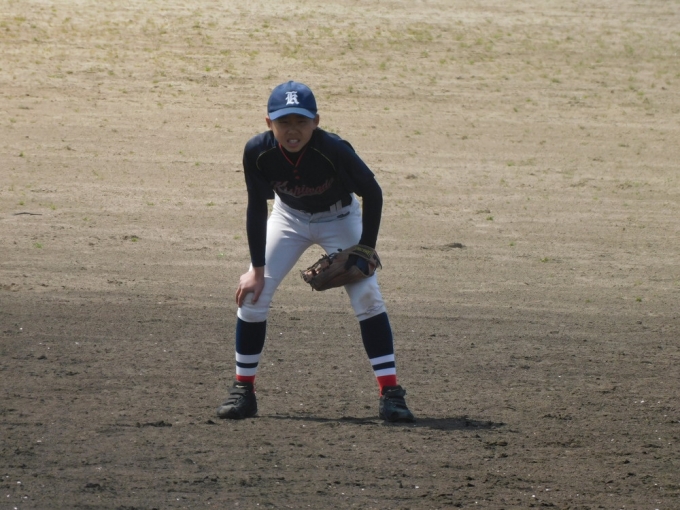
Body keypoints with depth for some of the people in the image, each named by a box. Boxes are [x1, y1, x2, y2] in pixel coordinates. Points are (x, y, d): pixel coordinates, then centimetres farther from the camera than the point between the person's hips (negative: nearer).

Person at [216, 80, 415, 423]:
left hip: (339, 218, -2)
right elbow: (256, 208, -14)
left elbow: (371, 192, -19)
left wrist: (365, 250, -20)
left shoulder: (333, 150, -36)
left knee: (367, 297, -16)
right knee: (252, 294, -9)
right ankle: (243, 391, 4)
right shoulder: (257, 152, -28)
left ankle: (390, 393, -12)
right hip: (289, 216, 2)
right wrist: (257, 268, -13)